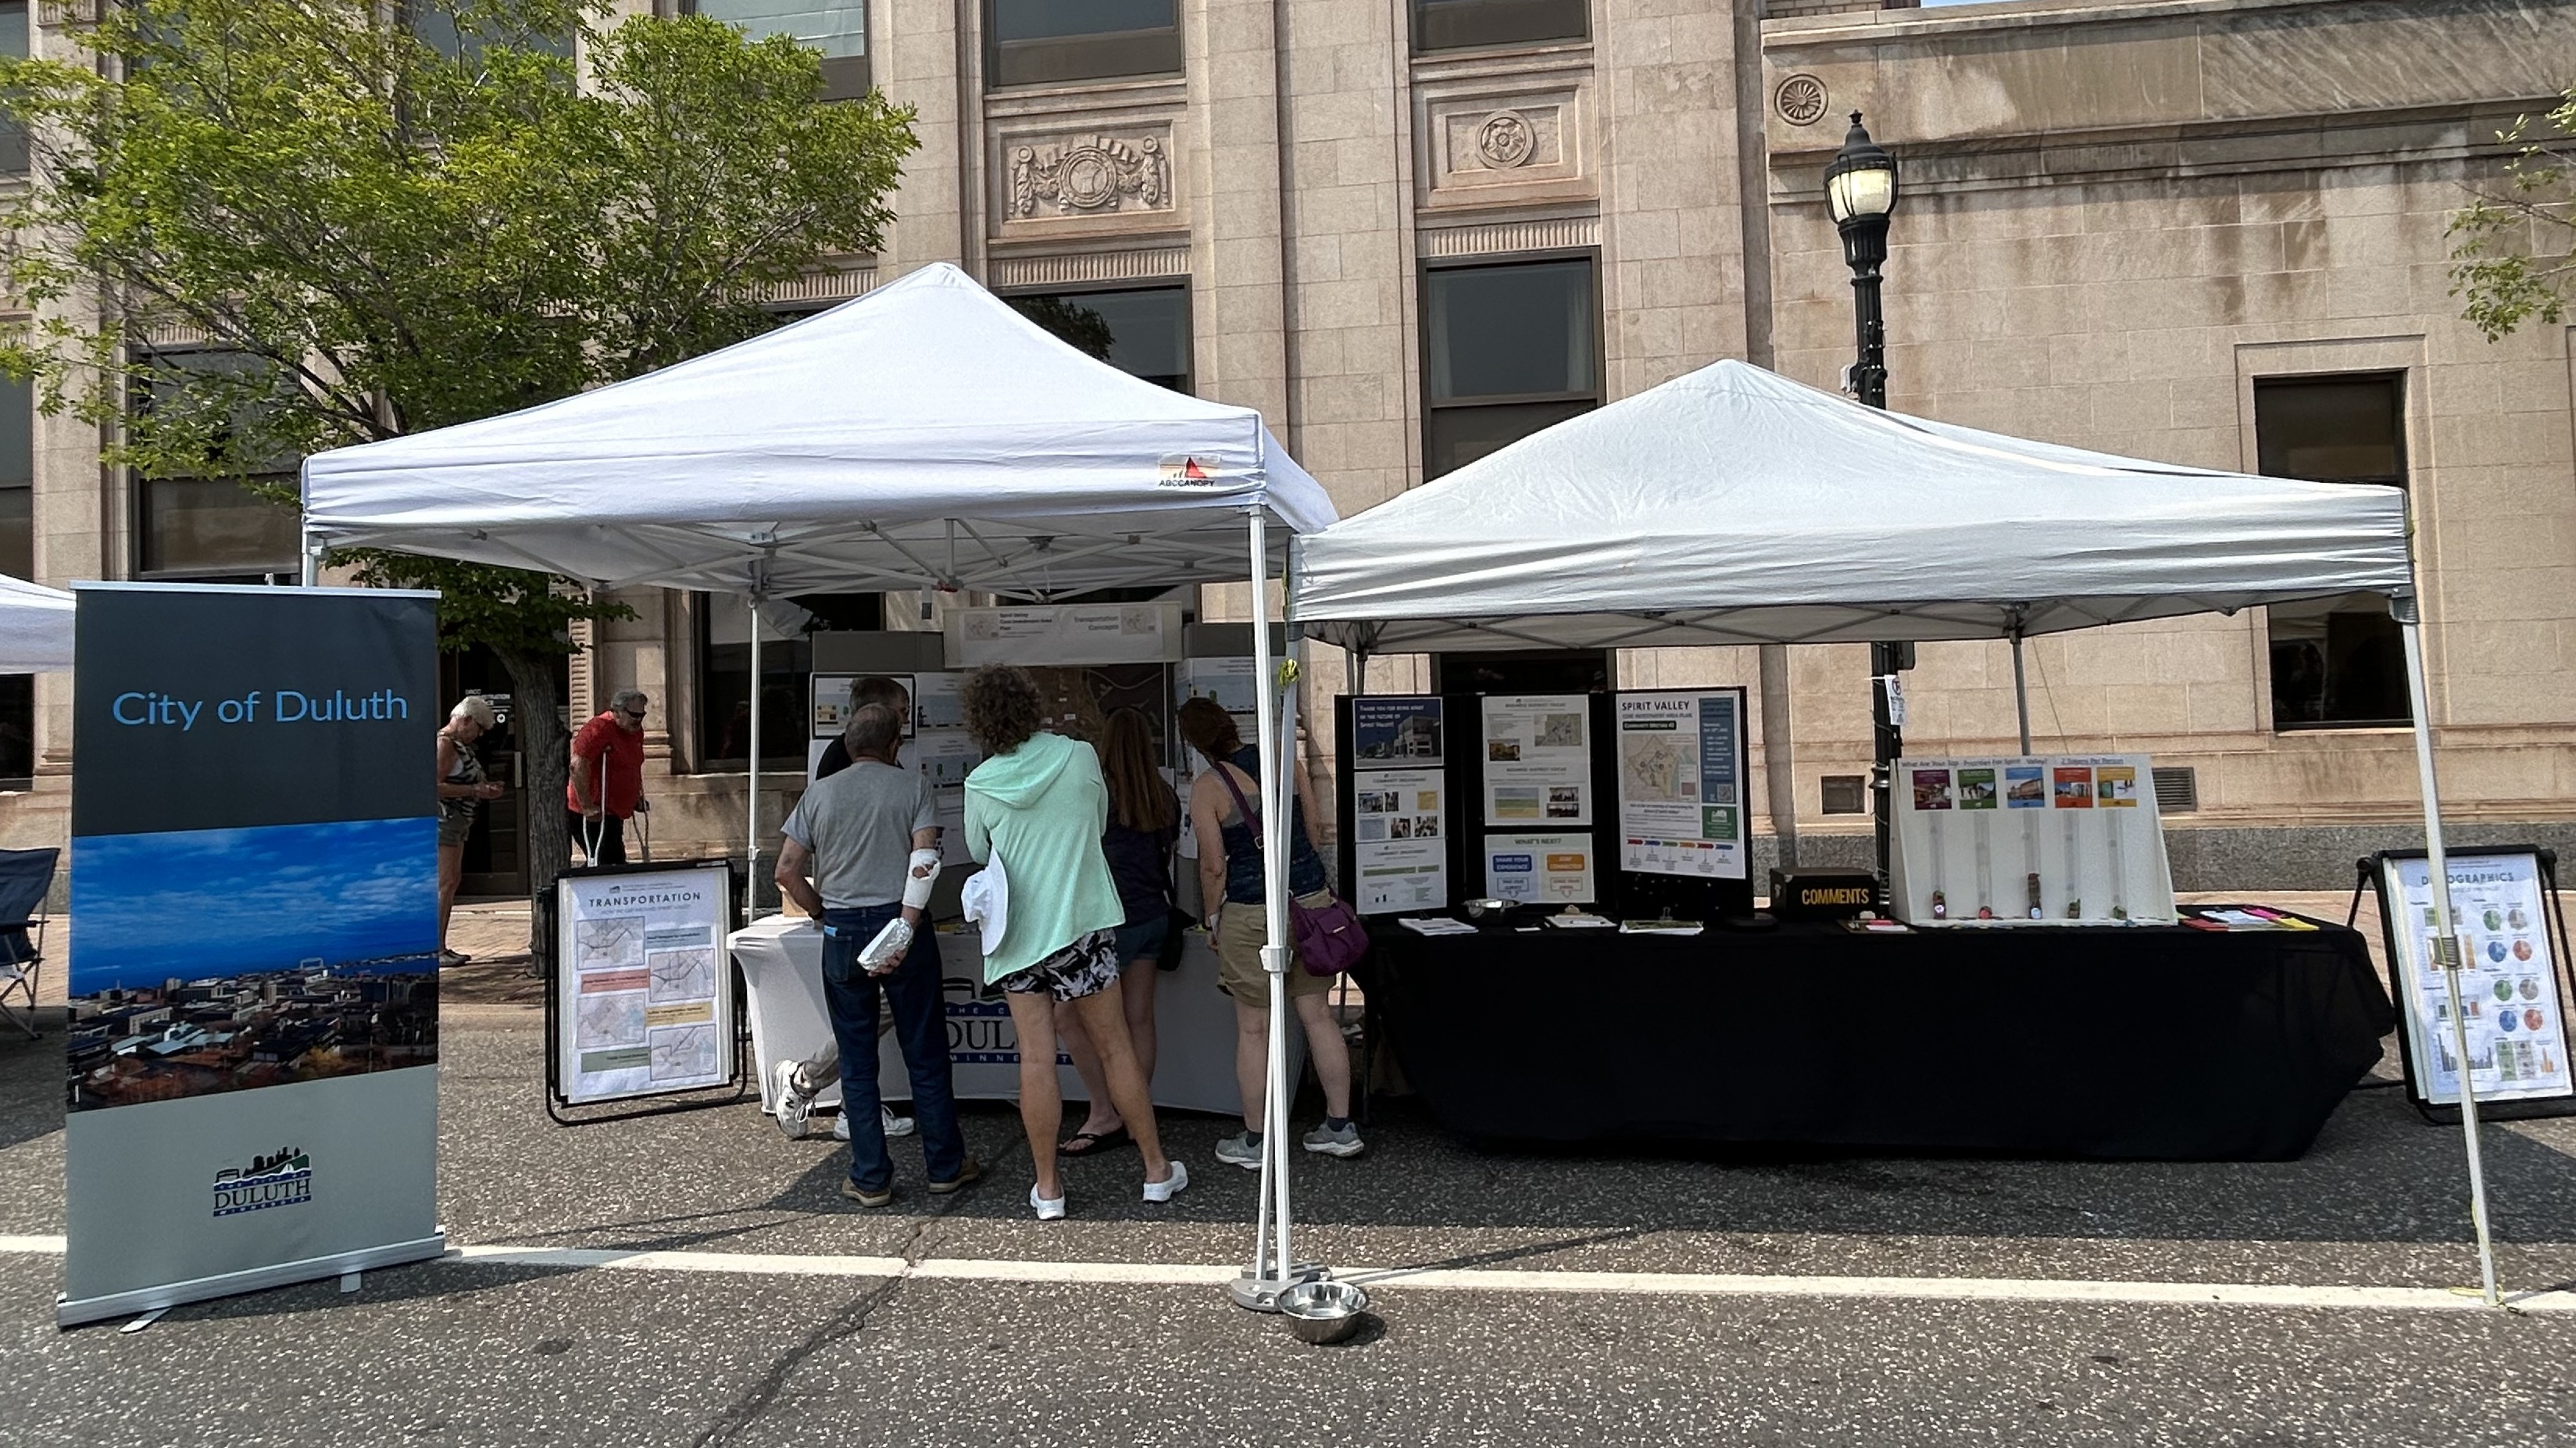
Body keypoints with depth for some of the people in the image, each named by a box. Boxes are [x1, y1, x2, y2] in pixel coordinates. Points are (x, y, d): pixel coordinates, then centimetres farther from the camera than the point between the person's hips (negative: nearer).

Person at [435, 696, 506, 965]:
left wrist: (484, 788, 11)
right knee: (445, 882, -12)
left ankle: (441, 946, 13)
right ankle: (434, 950, -11)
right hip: (443, 819, -11)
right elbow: (435, 787, -22)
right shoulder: (444, 744, -13)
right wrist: (475, 791, -19)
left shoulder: (460, 744, 17)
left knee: (452, 882, 10)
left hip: (457, 821, 11)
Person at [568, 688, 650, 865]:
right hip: (594, 815, -10)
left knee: (617, 865, 12)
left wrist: (637, 798, 21)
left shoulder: (636, 731, 12)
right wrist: (587, 807, -26)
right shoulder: (599, 729, -17)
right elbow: (577, 766, -25)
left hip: (614, 813, 10)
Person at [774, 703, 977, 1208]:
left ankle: (870, 1180, 13)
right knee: (926, 1055, 8)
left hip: (842, 934, 2)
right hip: (901, 922, -1)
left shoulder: (819, 794, 6)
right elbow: (925, 860, -13)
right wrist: (905, 933, -14)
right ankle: (946, 1167, 16)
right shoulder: (913, 786, 0)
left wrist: (823, 913, 13)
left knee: (857, 1062, 9)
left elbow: (787, 871, 2)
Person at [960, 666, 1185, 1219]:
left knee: (1036, 1059, 4)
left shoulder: (981, 785, -4)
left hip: (1017, 933, 0)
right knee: (1114, 1048, 9)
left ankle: (1048, 1189, 12)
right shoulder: (1079, 757, -5)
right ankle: (1157, 1170, 19)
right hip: (1082, 923, 0)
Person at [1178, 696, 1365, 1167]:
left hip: (1251, 913, -5)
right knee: (1318, 1015, 12)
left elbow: (1214, 867, -8)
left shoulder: (1207, 788, -10)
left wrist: (1213, 918, 6)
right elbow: (1316, 832, 8)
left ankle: (1253, 1141, 17)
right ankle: (1340, 1127, 20)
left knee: (1254, 1029, 6)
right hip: (1310, 899, 5)